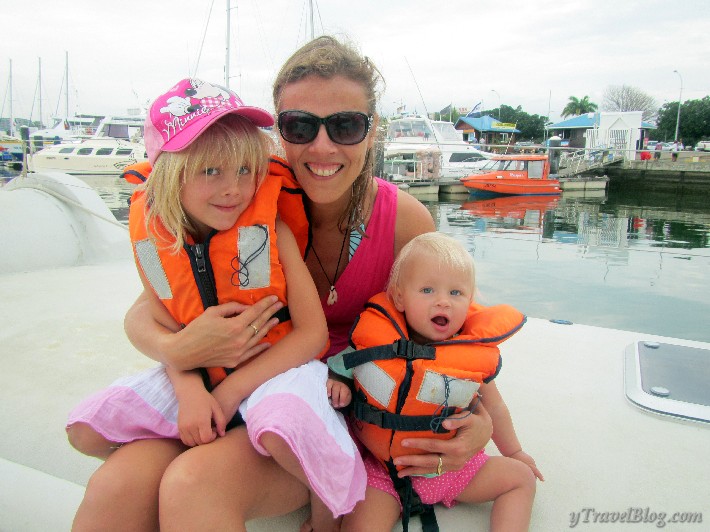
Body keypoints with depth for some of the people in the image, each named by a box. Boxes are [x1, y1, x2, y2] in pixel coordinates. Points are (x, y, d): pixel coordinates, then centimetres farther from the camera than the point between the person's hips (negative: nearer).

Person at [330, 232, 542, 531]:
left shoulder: (476, 355, -12)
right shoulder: (374, 347, -19)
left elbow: (494, 409, 8)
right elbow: (332, 370, -1)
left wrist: (513, 452, 22)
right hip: (385, 470, -3)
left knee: (521, 477, 7)